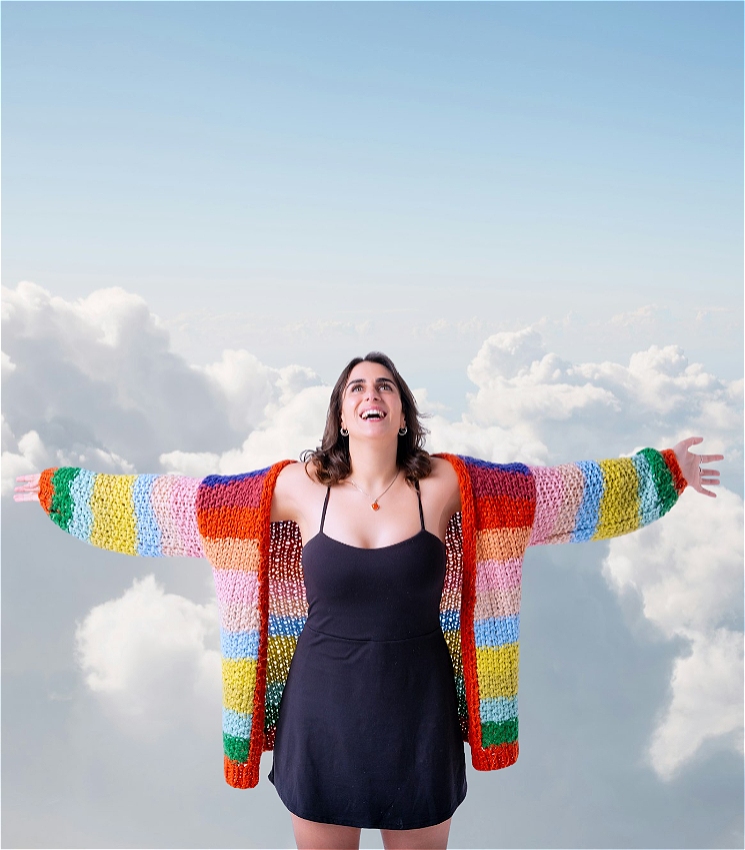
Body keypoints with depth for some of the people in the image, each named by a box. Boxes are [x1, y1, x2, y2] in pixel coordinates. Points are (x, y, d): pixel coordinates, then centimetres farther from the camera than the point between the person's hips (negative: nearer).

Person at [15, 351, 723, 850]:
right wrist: (57, 489, -2)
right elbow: (184, 500, -5)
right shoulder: (299, 487, -9)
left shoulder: (445, 485, -8)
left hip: (419, 717, 0)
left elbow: (556, 488, 0)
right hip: (324, 717, 0)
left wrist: (666, 469, 6)